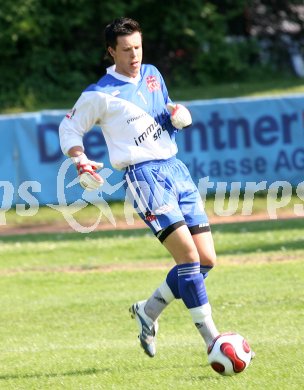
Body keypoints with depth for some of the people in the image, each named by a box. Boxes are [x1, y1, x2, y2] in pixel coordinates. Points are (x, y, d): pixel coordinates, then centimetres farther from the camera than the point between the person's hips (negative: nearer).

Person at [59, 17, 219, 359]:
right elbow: (69, 128, 7)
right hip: (144, 176, -7)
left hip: (176, 169, 7)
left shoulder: (152, 74, 15)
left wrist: (179, 115, 7)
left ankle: (149, 311, 21)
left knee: (206, 260, 2)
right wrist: (80, 161, -10)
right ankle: (212, 339, -17)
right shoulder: (100, 95, -3)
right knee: (188, 255, -19)